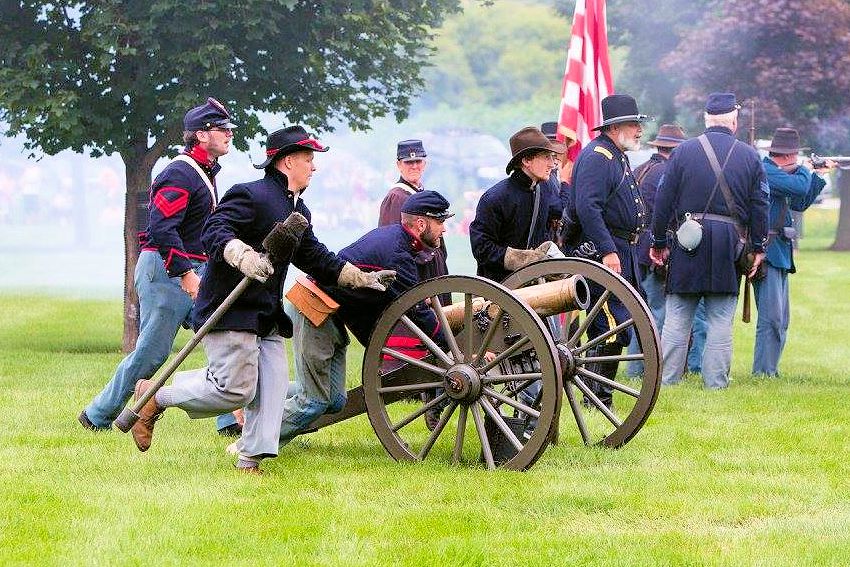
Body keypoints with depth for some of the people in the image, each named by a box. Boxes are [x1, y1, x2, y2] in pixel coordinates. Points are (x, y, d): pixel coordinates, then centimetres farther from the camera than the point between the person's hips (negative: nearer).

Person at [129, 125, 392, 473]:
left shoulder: (298, 212, 18)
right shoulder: (250, 196, -13)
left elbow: (314, 257, 23)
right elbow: (214, 231, -23)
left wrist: (359, 277, 16)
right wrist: (243, 256, -41)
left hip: (266, 317, 10)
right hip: (229, 311, -10)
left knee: (272, 384, 2)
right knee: (236, 388, -12)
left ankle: (251, 458, 6)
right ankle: (155, 397, 5)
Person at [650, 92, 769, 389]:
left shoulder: (684, 151, 0)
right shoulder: (749, 156, 2)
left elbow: (663, 200, 1)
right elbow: (759, 206, 3)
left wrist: (659, 242, 8)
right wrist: (758, 247, 11)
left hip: (687, 243, 0)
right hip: (728, 243, 0)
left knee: (677, 316, 6)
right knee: (720, 318, 5)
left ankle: (667, 378, 6)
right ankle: (716, 381, 5)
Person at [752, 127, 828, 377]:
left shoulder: (776, 173, 17)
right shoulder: (765, 171, -13)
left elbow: (799, 204, 25)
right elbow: (799, 187, -24)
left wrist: (819, 176, 20)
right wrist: (804, 170, -3)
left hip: (779, 253, 10)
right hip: (766, 253, -10)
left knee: (781, 319, 12)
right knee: (771, 316, -12)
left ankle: (770, 369, 16)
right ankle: (763, 371, -12)